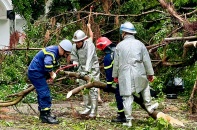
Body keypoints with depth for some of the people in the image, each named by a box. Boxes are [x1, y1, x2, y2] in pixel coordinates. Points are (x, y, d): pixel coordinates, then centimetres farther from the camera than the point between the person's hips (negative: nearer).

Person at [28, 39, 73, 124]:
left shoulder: (56, 52, 9)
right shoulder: (51, 52, -23)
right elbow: (47, 64, -40)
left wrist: (51, 73, 6)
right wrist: (51, 74, -23)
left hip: (37, 72, 11)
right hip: (35, 72, -11)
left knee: (42, 93, 17)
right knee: (44, 93, -12)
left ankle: (43, 114, 26)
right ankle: (45, 116, -12)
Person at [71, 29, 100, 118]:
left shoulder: (89, 45, -23)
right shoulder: (74, 47, -4)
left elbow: (89, 59, -33)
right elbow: (74, 58, 4)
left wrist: (86, 70, -43)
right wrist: (75, 64, -19)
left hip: (92, 68, -7)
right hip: (82, 69, 7)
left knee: (92, 89, -10)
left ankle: (93, 111, -7)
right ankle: (88, 108, 19)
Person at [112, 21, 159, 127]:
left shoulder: (119, 46, 2)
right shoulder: (139, 44, 3)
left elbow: (116, 63, 7)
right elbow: (146, 61, 6)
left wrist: (115, 75, 18)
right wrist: (150, 73, 15)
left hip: (125, 76, -1)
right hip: (139, 74, 1)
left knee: (127, 97, 2)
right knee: (145, 86, 31)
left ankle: (128, 120, 4)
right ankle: (148, 106, 31)